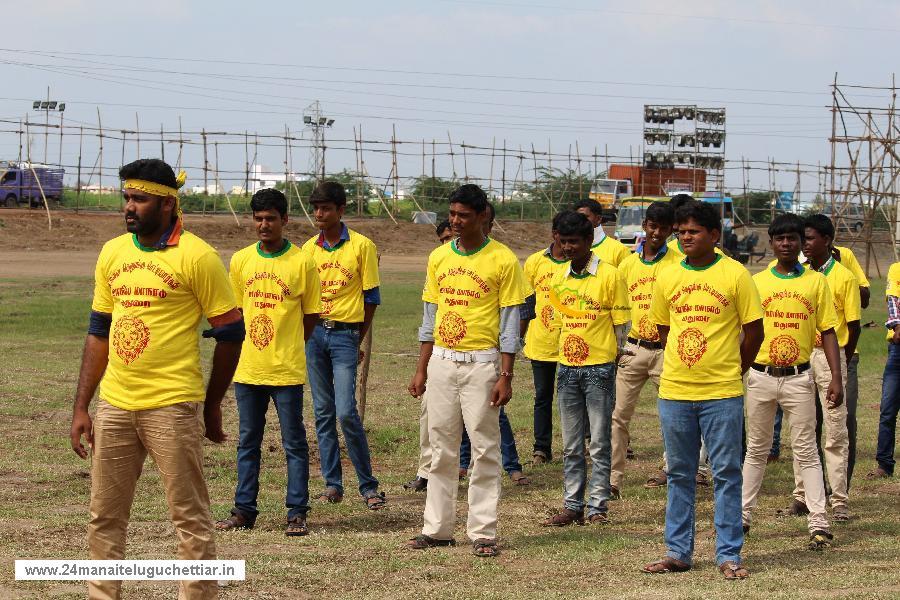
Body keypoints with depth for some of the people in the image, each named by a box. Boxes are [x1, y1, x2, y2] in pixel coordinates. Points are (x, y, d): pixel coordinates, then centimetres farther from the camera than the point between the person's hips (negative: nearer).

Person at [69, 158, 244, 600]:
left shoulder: (196, 256, -8)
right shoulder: (112, 253, 10)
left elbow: (230, 334, -3)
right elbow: (99, 332, 15)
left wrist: (211, 405, 3)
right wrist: (81, 406, 11)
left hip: (172, 408, -6)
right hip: (114, 406, 6)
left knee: (190, 520, 0)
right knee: (104, 518, 11)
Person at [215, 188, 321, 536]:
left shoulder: (302, 262, -5)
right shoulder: (240, 261, 5)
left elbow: (311, 315, 2)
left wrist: (287, 347, 4)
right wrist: (251, 345, 8)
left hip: (287, 370, -4)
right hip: (247, 369, 4)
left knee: (294, 444, 2)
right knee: (247, 442, 11)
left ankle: (297, 513, 7)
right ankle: (244, 511, 18)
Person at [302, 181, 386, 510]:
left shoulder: (362, 246, -3)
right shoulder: (309, 248, 9)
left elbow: (371, 297, 0)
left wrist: (358, 339, 2)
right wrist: (307, 332, 4)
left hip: (345, 334, -4)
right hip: (314, 332, 4)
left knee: (346, 412, -11)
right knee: (323, 412, 5)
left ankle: (368, 485, -1)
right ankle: (332, 484, 11)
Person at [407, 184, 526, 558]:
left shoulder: (503, 260, -5)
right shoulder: (439, 257, 9)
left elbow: (510, 323, -6)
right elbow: (429, 316, 14)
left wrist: (505, 377, -11)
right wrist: (421, 369, 10)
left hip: (482, 363, -5)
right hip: (441, 362, 5)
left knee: (485, 449, -2)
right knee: (441, 449, 8)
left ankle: (483, 533, 2)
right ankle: (437, 528, 14)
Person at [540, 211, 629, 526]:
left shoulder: (609, 276, -6)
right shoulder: (558, 279, 9)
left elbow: (620, 325, -3)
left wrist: (613, 364, -4)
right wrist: (567, 352, 13)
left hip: (599, 368, -5)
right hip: (567, 368, 5)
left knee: (598, 443, 0)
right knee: (571, 445, 9)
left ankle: (597, 507, 5)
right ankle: (572, 506, 14)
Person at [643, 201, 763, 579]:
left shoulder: (735, 275, -4)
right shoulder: (667, 278, 6)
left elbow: (754, 331, 1)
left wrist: (733, 371, 7)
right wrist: (686, 361, 13)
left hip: (722, 393, -4)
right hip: (674, 391, 4)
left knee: (726, 473, 1)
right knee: (679, 474, 10)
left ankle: (729, 555, 6)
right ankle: (677, 552, 17)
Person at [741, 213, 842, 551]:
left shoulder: (816, 282, 1)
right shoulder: (756, 282, 3)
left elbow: (828, 332, 1)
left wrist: (836, 377, -6)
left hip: (798, 377, -1)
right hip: (761, 376, 1)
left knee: (806, 450, -1)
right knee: (756, 449, 12)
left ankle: (818, 523, -2)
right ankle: (743, 515, 20)